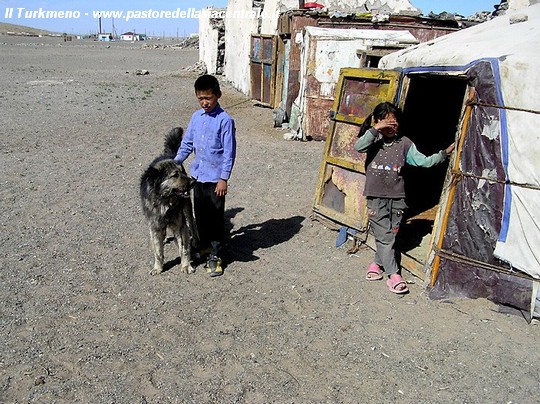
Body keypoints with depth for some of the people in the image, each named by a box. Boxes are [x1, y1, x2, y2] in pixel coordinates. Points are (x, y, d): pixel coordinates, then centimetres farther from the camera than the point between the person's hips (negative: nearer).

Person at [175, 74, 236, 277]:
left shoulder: (225, 120, -13)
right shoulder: (196, 117, 6)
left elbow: (229, 151, -14)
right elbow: (187, 143, 15)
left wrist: (224, 179, -17)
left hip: (215, 177, -6)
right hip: (198, 174, 6)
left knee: (216, 216, 2)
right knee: (200, 213, 17)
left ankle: (215, 256, 12)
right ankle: (204, 245, 36)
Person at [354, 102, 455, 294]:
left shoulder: (404, 143, 5)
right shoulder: (373, 140, 0)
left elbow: (423, 161, 4)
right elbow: (358, 147, -20)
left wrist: (444, 153, -5)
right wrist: (375, 129, -22)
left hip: (397, 197, 3)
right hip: (376, 197, -2)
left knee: (390, 235, 10)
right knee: (384, 236, -3)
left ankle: (378, 263, 31)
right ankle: (394, 275, 2)